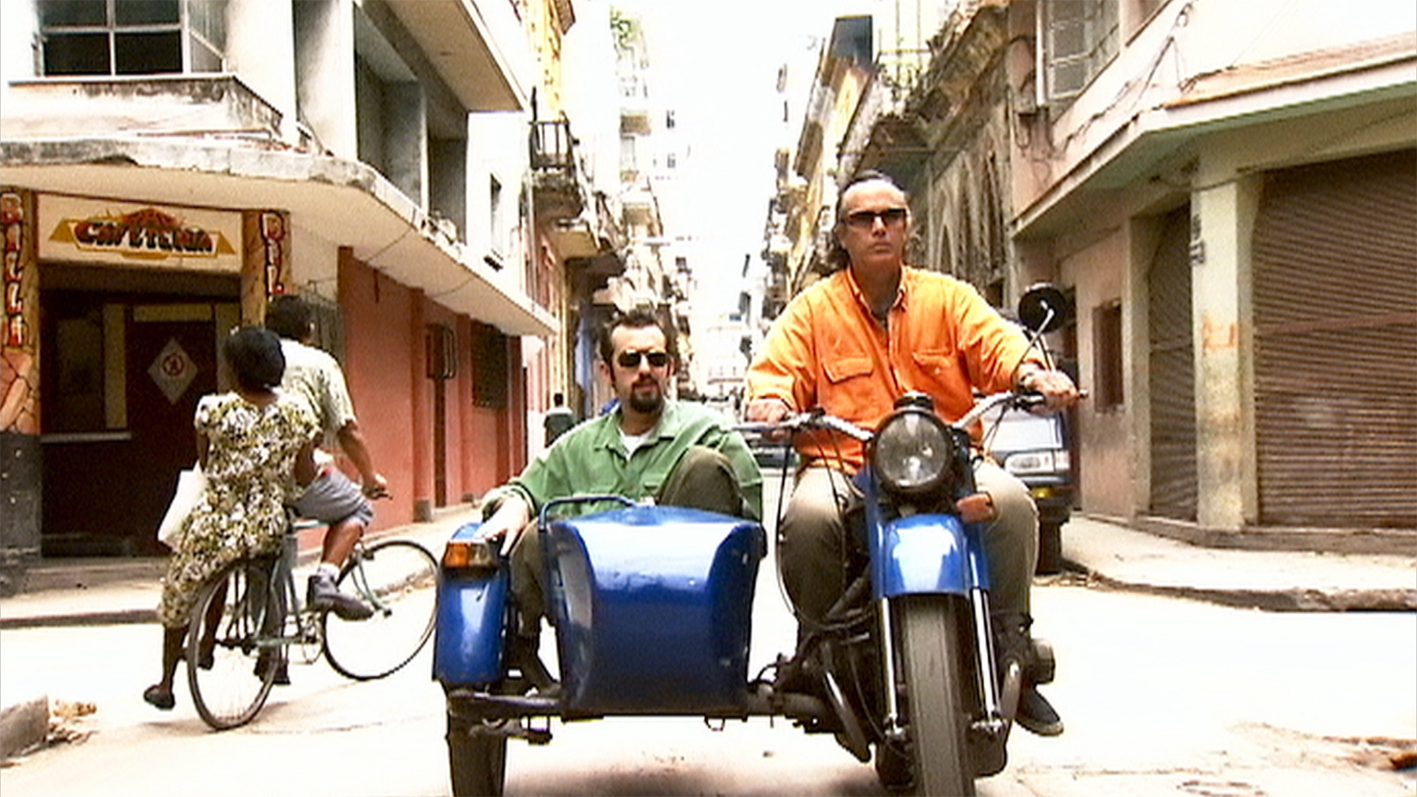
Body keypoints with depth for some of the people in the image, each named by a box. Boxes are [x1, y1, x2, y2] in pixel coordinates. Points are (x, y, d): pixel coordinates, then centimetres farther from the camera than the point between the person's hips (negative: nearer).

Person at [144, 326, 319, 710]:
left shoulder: (212, 409, -10)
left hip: (214, 525, -3)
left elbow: (205, 464, 5)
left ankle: (165, 684, 32)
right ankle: (207, 646, 40)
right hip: (268, 530, 3)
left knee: (180, 596, 22)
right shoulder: (296, 414, -5)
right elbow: (305, 476, 0)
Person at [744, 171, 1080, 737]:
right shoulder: (813, 309, 15)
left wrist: (1031, 373, -22)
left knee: (1012, 502, -29)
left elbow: (994, 341, 2)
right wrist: (771, 400, -21)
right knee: (807, 516, -34)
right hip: (843, 464, -1)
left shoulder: (947, 297, 17)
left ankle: (1011, 657, -12)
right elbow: (777, 367, 4)